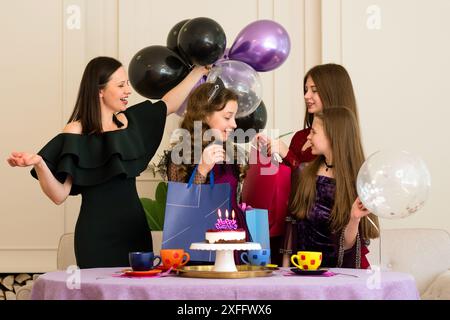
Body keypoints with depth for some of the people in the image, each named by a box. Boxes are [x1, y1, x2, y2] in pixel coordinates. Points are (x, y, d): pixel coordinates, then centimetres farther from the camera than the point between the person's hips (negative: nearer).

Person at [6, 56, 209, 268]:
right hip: (97, 234, -5)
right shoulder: (76, 133, -7)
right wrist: (38, 163, -27)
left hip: (135, 227, 5)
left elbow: (169, 104, 26)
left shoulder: (129, 120, 9)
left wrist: (198, 71, 30)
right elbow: (59, 195, -11)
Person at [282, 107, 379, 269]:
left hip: (337, 267, -2)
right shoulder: (304, 173, 4)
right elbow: (291, 224, 8)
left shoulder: (355, 183, -6)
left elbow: (345, 244, -6)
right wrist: (285, 266, 3)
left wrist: (354, 219, -23)